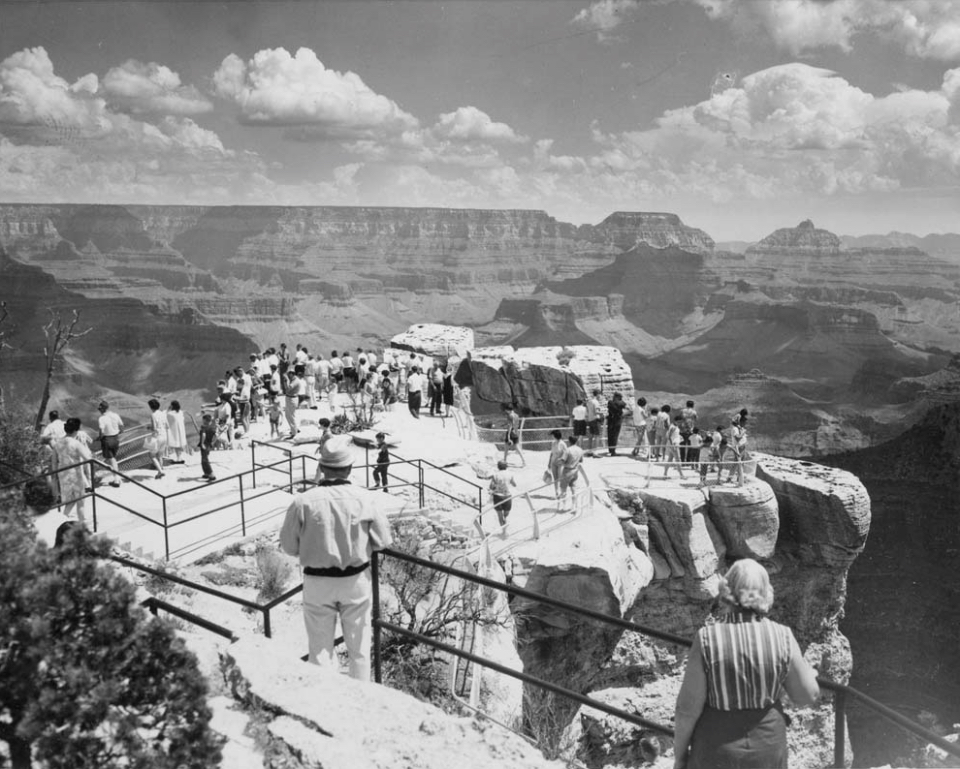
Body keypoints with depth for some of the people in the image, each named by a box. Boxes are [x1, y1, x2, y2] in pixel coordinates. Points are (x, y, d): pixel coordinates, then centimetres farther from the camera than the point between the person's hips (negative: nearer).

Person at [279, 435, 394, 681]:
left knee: (320, 646, 15)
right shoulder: (367, 499, -17)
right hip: (356, 580, 1)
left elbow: (289, 546, -7)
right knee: (359, 645, 19)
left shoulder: (303, 502, -17)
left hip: (317, 581, 0)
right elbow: (382, 542, -8)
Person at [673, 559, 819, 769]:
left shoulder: (707, 639, -21)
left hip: (718, 748, -2)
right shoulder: (782, 638, -15)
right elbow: (808, 695, -3)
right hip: (767, 745, 2)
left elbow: (688, 706, -16)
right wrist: (808, 671, 17)